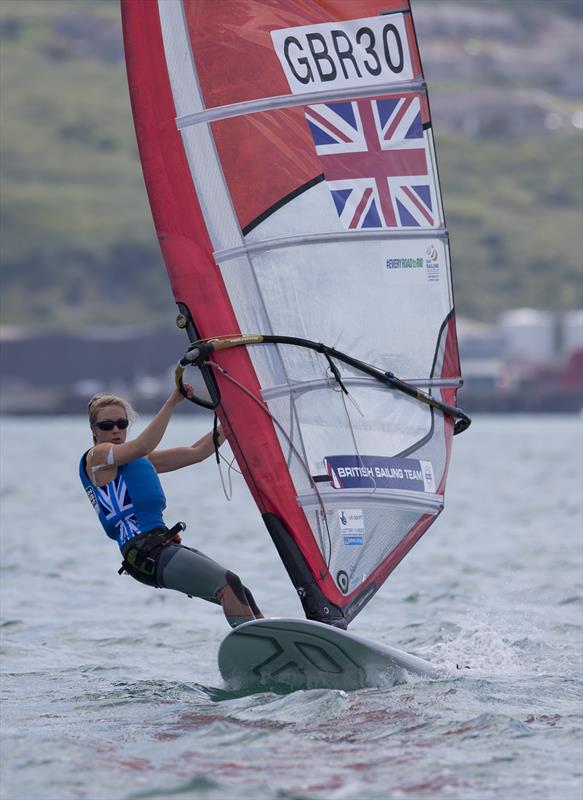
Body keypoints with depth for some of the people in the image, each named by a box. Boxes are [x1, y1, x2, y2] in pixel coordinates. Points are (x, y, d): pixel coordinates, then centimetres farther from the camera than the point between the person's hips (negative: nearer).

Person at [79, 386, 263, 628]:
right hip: (144, 551, -9)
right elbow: (141, 447, -19)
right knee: (229, 583, -22)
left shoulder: (137, 460, 25)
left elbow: (195, 453, 26)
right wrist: (171, 403, -22)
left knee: (241, 595, 1)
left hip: (163, 546, 9)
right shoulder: (96, 457, 0)